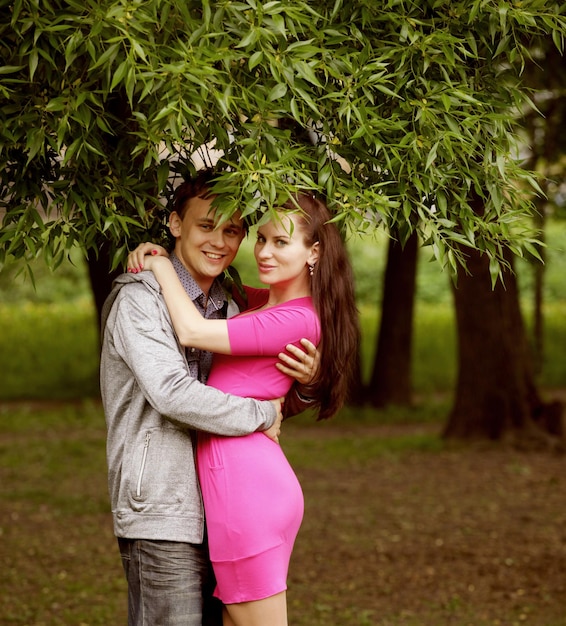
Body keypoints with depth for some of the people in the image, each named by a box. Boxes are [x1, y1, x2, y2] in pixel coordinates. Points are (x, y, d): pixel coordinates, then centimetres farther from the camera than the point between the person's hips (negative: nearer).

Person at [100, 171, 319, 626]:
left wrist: (307, 381, -5)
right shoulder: (139, 298, -9)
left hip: (214, 513, 8)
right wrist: (260, 415, -12)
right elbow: (171, 392, -22)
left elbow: (280, 401, 18)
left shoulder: (228, 307, 15)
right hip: (162, 518, -8)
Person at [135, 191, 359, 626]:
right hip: (242, 478, 10)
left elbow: (192, 332, -15)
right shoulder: (265, 305, 16)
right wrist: (154, 255, 10)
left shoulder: (297, 320, -13)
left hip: (246, 481, -10)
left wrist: (162, 264, -1)